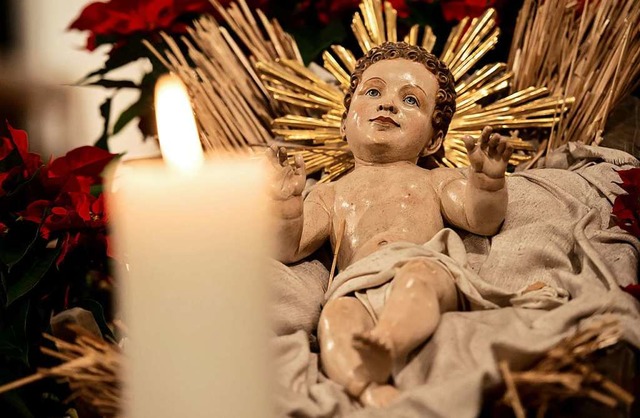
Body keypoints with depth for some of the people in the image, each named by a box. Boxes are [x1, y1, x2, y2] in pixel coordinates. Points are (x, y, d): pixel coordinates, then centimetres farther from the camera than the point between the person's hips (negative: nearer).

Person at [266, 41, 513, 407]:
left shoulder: (433, 181, 33)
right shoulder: (331, 194, 34)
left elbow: (484, 220, 17)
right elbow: (289, 249, 22)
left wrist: (489, 179, -3)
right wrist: (286, 202, 4)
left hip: (426, 267, 0)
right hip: (358, 289, 1)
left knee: (417, 275, -36)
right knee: (334, 315, -34)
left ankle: (384, 345, -61)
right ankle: (370, 390, -57)